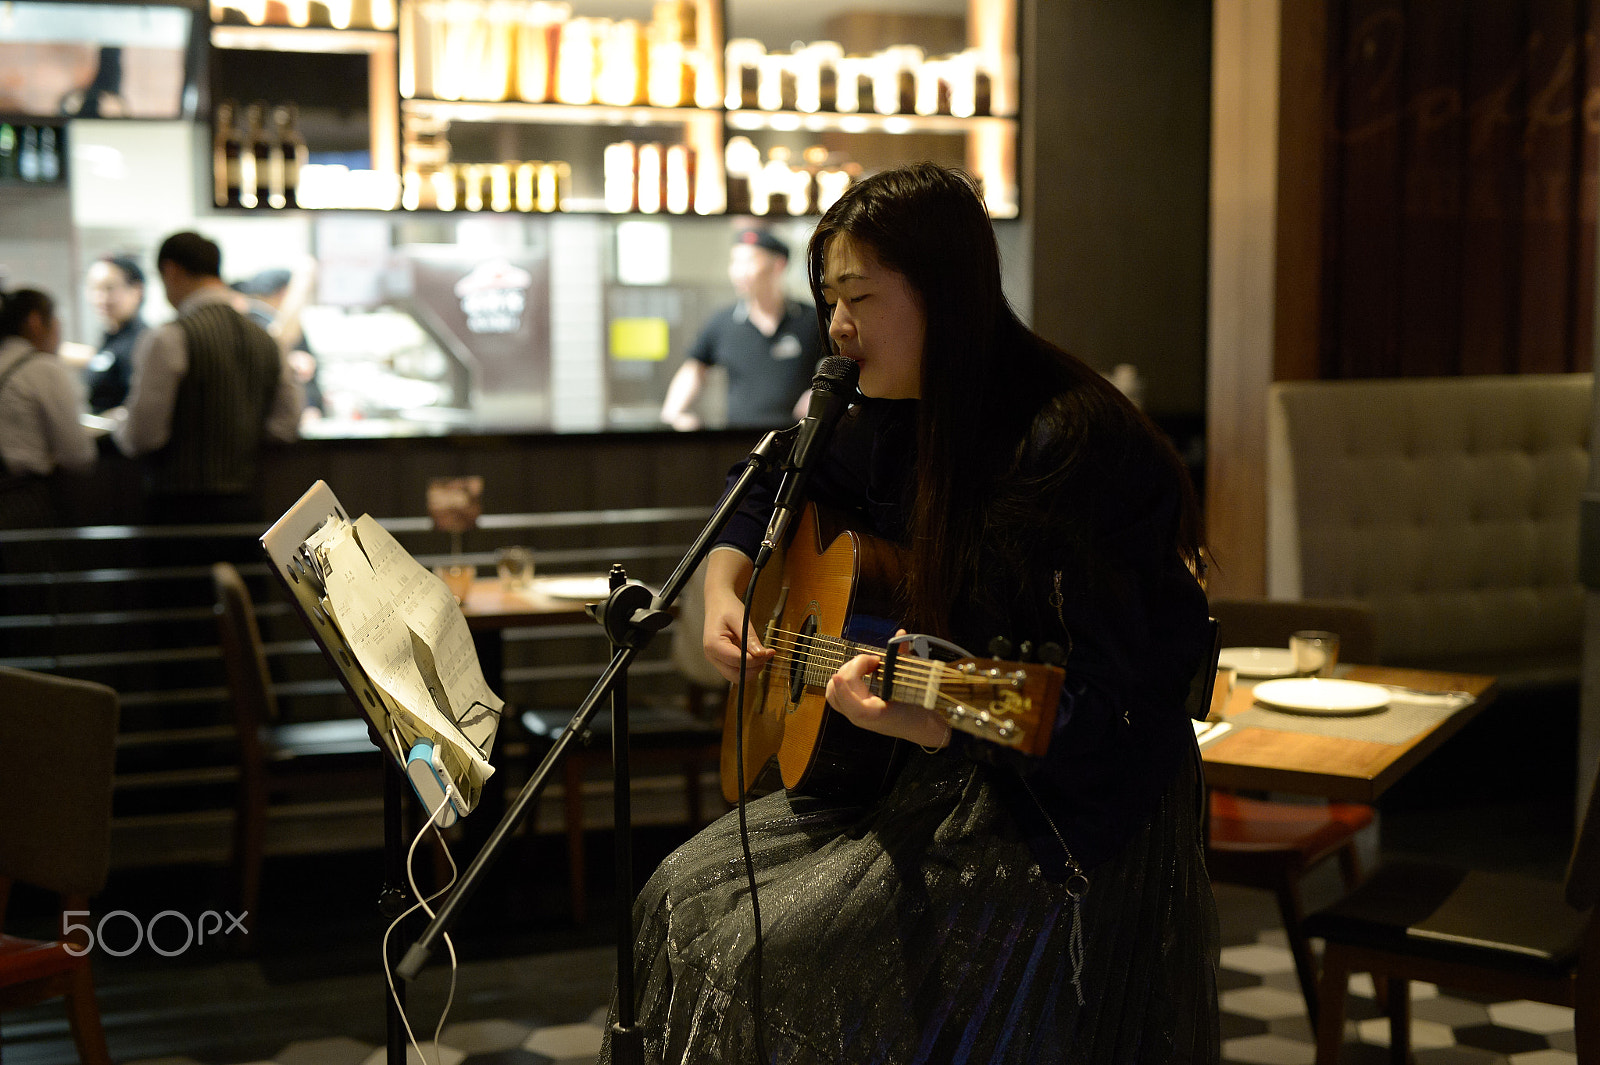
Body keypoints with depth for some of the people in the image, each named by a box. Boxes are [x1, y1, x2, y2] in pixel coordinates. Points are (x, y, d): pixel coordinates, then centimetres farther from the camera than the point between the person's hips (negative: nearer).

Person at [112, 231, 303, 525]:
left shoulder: (166, 339, -10)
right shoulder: (264, 340, 10)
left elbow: (142, 435, -12)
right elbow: (286, 426, 12)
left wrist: (120, 425, 10)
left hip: (182, 507, -6)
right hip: (245, 506, 6)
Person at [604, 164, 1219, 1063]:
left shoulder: (1070, 444, -22)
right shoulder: (899, 419, 4)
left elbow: (1102, 716, -26)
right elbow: (769, 490, 24)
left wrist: (929, 722, -40)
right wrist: (725, 590, 5)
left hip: (1064, 812, -8)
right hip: (928, 783, 9)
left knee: (766, 948, -19)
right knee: (687, 892, 0)